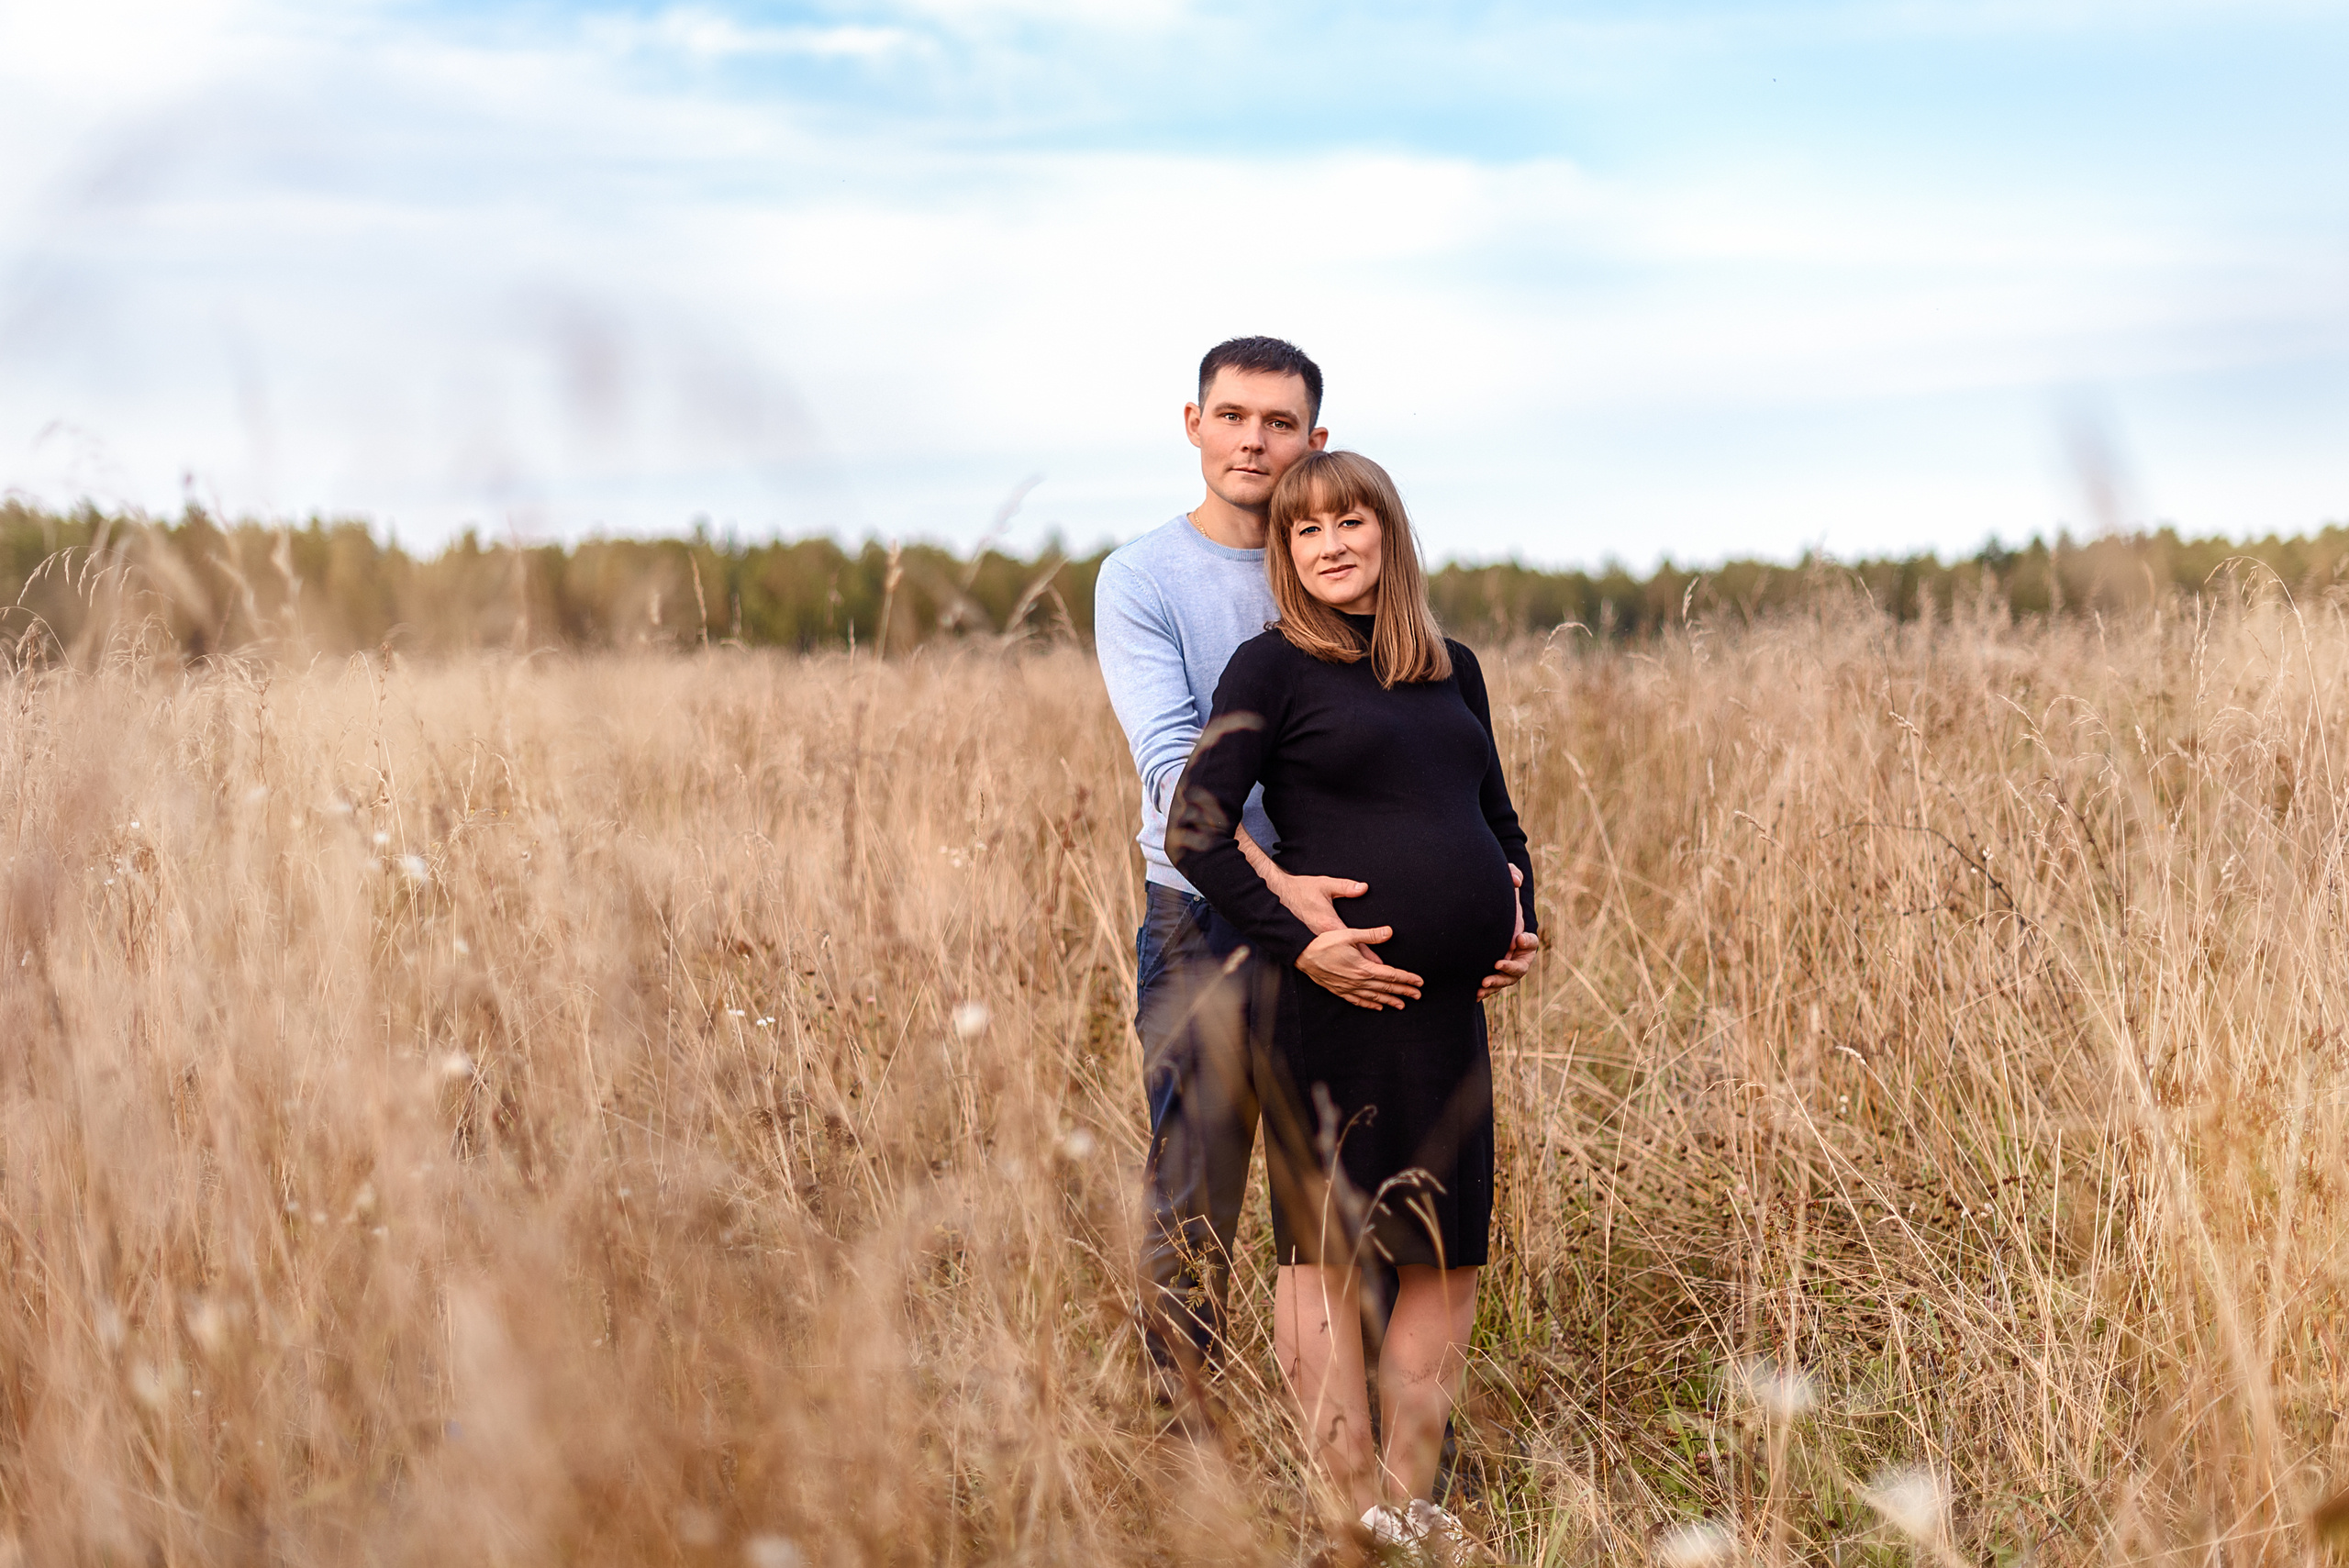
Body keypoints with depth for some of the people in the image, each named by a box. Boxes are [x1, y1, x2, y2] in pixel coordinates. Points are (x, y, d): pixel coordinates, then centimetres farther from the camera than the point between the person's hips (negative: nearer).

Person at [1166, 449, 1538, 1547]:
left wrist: (1518, 913, 9)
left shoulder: (1452, 670, 15)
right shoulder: (1272, 668, -3)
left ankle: (1412, 1494, 21)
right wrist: (1296, 942, -16)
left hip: (1450, 1003, 6)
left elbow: (1498, 814, 26)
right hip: (1338, 997, -6)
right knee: (1325, 1247, 0)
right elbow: (1195, 830, -10)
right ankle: (1355, 1507, 8)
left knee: (1445, 1253, 10)